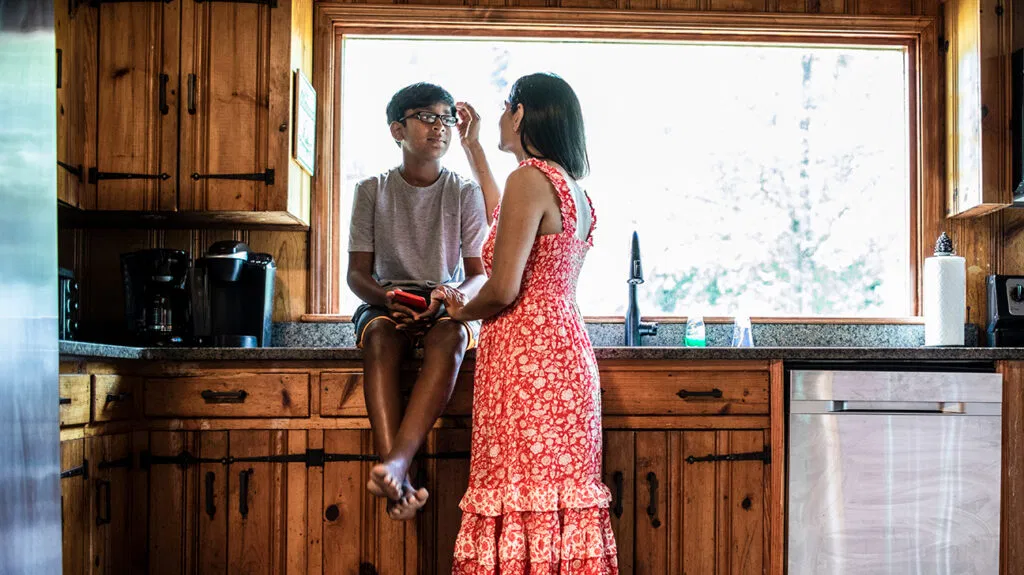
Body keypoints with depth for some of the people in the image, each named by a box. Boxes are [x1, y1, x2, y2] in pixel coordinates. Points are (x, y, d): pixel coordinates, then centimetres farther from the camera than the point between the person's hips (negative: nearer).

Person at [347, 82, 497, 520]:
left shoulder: (464, 193, 6)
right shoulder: (372, 190, 6)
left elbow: (480, 273, 2)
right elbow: (357, 273, 3)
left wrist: (454, 296, -22)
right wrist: (387, 298, -20)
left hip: (448, 305, 0)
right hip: (386, 302, 0)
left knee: (450, 335, -37)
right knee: (379, 336, -37)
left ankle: (396, 462, -54)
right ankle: (398, 479, -50)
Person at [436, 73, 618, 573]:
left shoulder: (530, 178, -11)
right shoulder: (572, 189, 16)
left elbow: (503, 289, -17)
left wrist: (462, 311, 5)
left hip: (525, 353, -9)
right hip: (566, 347, 9)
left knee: (522, 502, -7)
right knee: (558, 492, 8)